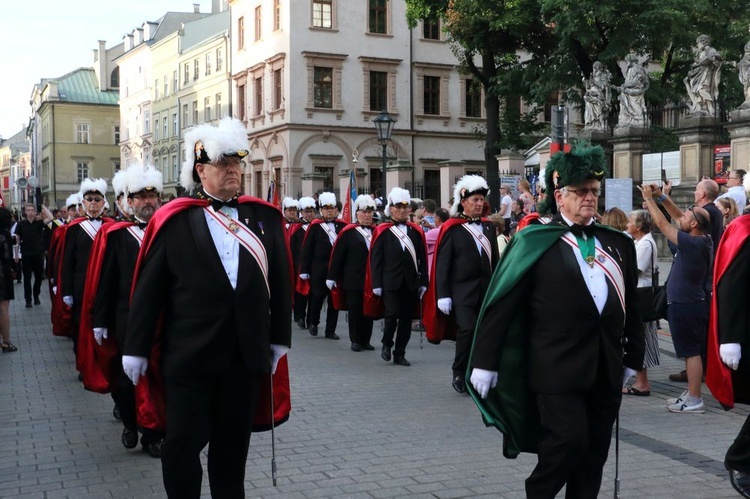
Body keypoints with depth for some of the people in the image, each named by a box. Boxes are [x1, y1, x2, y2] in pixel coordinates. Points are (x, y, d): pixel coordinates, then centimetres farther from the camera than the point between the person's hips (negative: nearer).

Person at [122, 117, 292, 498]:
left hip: (247, 354, 3)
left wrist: (279, 338, 8)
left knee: (233, 443, 15)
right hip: (189, 354, -3)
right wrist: (136, 348, -3)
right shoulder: (174, 221, -4)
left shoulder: (265, 217, 5)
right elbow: (148, 288, -3)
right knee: (184, 441, 3)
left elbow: (280, 282, 8)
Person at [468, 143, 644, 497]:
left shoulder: (618, 243, 11)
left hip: (606, 370, 5)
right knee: (568, 442, -9)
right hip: (557, 368, -5)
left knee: (595, 453, 10)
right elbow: (501, 304, -6)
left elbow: (630, 306, 17)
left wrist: (633, 358, 16)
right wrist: (485, 362, -8)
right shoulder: (535, 242, -5)